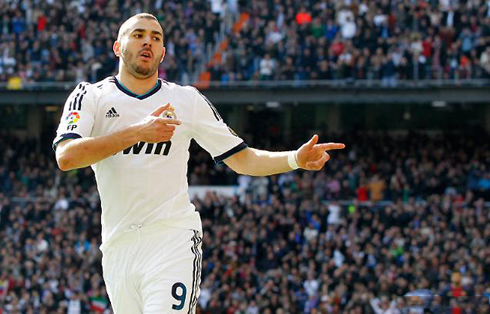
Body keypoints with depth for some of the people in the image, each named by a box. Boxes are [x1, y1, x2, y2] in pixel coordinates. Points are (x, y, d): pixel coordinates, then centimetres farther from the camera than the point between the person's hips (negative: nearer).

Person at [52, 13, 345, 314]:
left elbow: (242, 159, 11)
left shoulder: (187, 100, 10)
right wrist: (137, 132, -20)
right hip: (117, 248, 1)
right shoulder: (90, 96, 6)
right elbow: (66, 157, -12)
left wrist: (296, 159, -8)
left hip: (173, 236, -1)